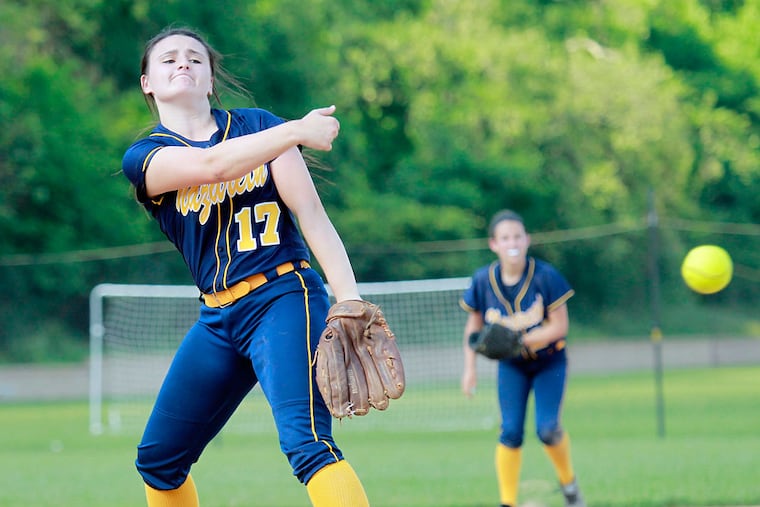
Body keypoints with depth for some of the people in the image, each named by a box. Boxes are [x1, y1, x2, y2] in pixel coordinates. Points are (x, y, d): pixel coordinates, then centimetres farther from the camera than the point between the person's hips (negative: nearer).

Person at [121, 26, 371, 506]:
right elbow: (212, 165, -17)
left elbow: (310, 211, -1)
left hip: (283, 298, -4)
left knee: (308, 443, -26)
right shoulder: (143, 157, 4)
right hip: (218, 318, 4)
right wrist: (296, 131, -25)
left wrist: (349, 299, -12)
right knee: (157, 460, 12)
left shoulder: (258, 124, 6)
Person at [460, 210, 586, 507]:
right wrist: (470, 368, -3)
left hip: (549, 362, -2)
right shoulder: (483, 281, -14)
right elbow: (474, 325, 2)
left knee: (547, 429, -13)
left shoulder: (545, 276, -22)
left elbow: (559, 326, -19)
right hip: (511, 366, 2)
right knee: (511, 431, -9)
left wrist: (518, 340, -28)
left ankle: (568, 482, 17)